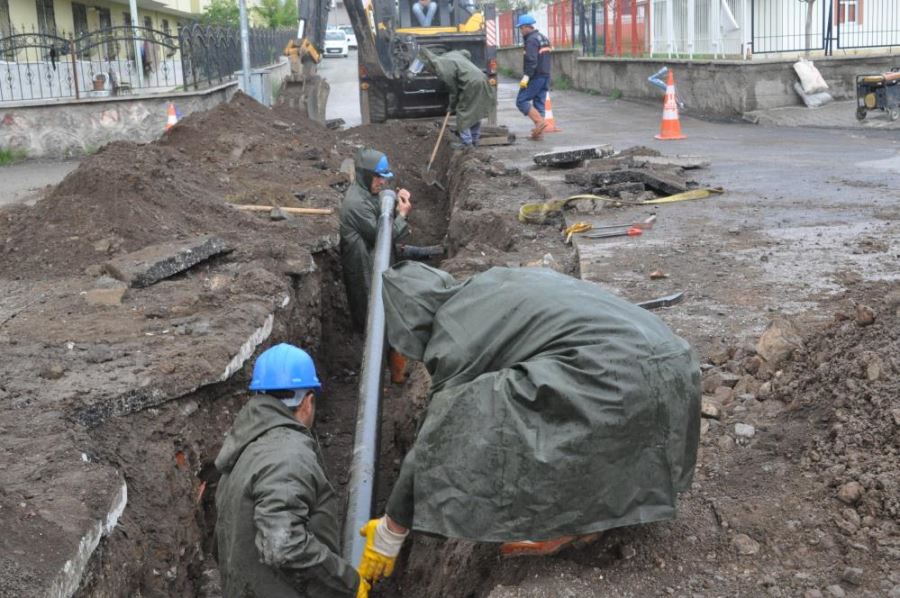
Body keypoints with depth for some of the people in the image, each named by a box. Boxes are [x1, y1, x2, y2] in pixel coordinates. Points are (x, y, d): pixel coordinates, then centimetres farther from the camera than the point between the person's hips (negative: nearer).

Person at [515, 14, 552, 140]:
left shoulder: (531, 40, -13)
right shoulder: (543, 38, 18)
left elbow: (531, 60, -24)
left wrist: (526, 76, -26)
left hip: (535, 77, -9)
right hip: (545, 75, 9)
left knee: (521, 101, -5)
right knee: (539, 103, 10)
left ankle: (540, 121, -17)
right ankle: (539, 132, 7)